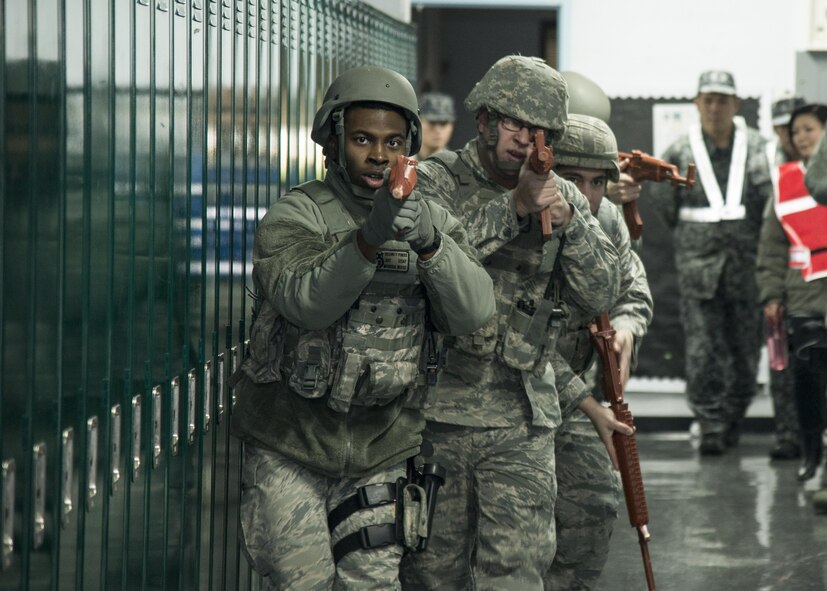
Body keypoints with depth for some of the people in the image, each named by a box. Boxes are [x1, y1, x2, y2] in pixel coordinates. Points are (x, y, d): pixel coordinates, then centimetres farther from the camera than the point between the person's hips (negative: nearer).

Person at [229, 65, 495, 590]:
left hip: (380, 455, 3)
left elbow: (473, 312, -15)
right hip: (289, 453, -3)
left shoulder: (434, 224, 2)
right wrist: (369, 240, -44)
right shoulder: (295, 218, -9)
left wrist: (430, 244, -32)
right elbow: (306, 301, -29)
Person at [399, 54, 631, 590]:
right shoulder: (435, 183, -2)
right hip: (438, 412, -2)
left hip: (524, 424, 2)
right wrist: (514, 207, -20)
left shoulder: (565, 199, 8)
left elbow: (601, 294, 1)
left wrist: (568, 221, -13)